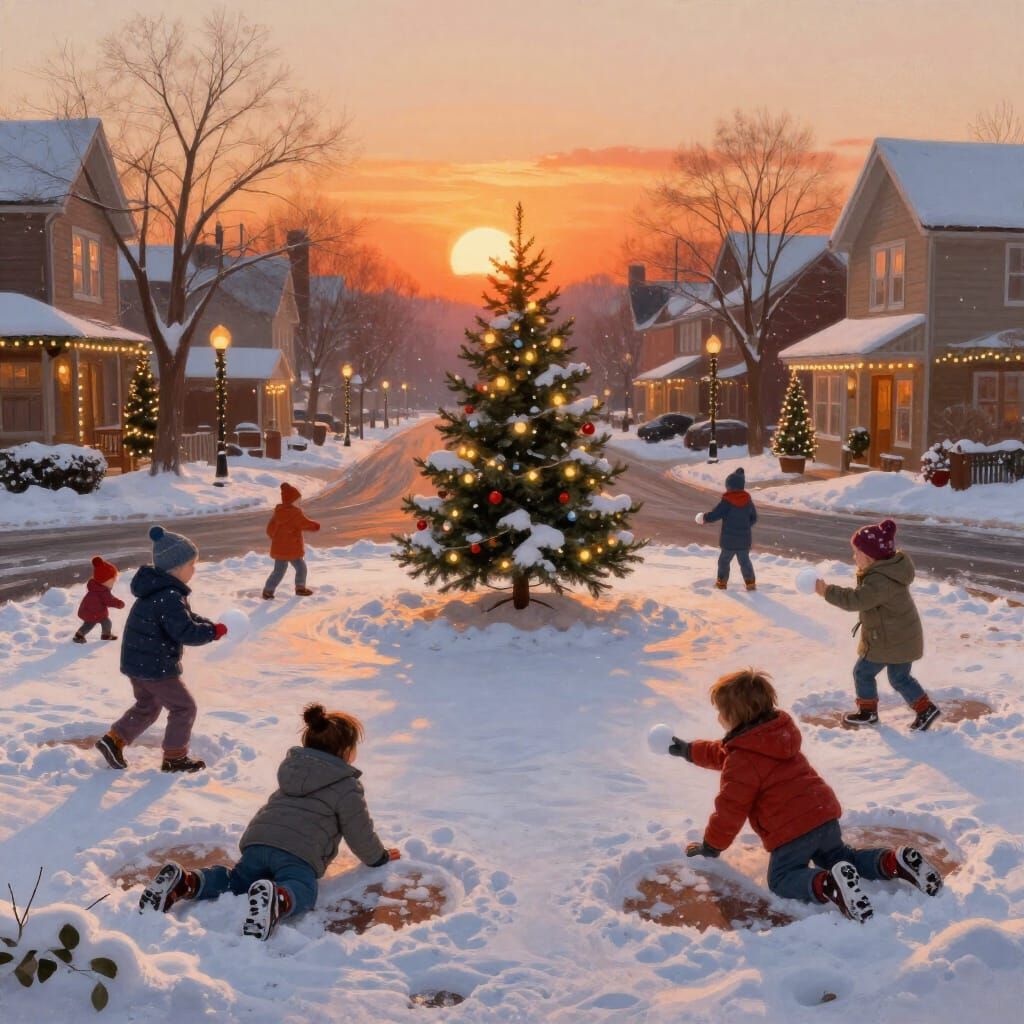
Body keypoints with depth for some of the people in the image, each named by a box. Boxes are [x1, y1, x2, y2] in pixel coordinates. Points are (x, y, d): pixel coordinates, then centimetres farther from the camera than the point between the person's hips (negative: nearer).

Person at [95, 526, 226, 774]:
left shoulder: (157, 589, 8)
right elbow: (186, 633, -30)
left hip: (136, 663, 10)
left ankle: (114, 740, 23)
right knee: (183, 707, 5)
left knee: (146, 706, 27)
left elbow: (186, 617, 16)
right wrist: (213, 632, -16)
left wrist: (208, 625, 2)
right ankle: (174, 758, 13)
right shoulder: (169, 598, -26)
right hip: (157, 668, -10)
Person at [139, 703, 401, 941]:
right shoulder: (347, 786, 10)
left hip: (259, 837, 7)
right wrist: (379, 857, 34)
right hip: (298, 851, -7)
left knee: (238, 879, 13)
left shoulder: (292, 768, 32)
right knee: (300, 891, -24)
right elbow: (359, 831, 14)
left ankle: (183, 882, -12)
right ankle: (276, 900, -60)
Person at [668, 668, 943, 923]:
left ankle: (830, 885, -30)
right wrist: (690, 750, 40)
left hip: (791, 828, -9)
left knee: (782, 879, 1)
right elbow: (725, 754, 33)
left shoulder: (742, 759, -14)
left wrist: (711, 846, 3)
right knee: (839, 857, 28)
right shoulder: (777, 733, 16)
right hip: (824, 812, 9)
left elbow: (731, 808, -11)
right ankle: (896, 861, 5)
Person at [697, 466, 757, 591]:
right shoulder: (748, 500, -1)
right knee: (744, 561, 15)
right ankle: (750, 582, 14)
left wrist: (704, 517, 4)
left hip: (729, 539, -4)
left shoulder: (726, 502, -18)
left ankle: (722, 581, 23)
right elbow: (753, 518, 9)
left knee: (724, 560, 13)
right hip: (745, 538, 4)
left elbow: (714, 515, -15)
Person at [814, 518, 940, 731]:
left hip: (889, 641, -9)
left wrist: (827, 591, -33)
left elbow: (856, 599, -37)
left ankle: (867, 711, 21)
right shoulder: (890, 569, 3)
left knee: (863, 672, 7)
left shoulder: (880, 581, -29)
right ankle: (925, 708, 21)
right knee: (900, 678, 20)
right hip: (903, 638, 9)